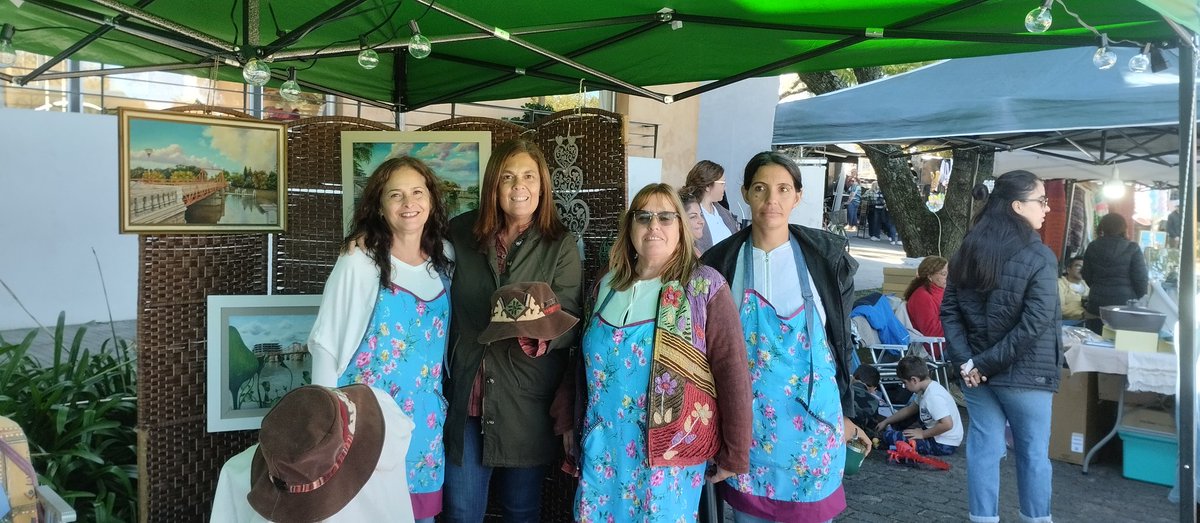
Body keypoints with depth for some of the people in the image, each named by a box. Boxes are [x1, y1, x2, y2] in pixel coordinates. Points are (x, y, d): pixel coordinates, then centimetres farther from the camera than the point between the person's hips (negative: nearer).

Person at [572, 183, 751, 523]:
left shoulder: (705, 287, -10)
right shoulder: (607, 285, 5)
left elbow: (732, 372, -11)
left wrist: (735, 455, -11)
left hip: (670, 453, -4)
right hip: (603, 450, 4)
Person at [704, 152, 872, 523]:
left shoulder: (826, 255, -3)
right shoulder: (721, 261, -3)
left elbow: (841, 339, 4)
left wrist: (845, 413, 7)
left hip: (813, 413, 0)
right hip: (748, 416, 0)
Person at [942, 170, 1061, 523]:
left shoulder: (967, 250, 3)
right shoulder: (1039, 257, -14)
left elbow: (949, 311, 0)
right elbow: (1034, 324, -20)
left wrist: (967, 361, -5)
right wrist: (987, 363, -14)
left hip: (975, 371, 5)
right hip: (1024, 374, -4)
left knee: (983, 448, 11)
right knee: (1033, 452, 13)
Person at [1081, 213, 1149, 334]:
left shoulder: (1093, 247, 2)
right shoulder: (1132, 249, -8)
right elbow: (1141, 279, -6)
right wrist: (1137, 297, 12)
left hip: (1096, 306, 3)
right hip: (1124, 306, -3)